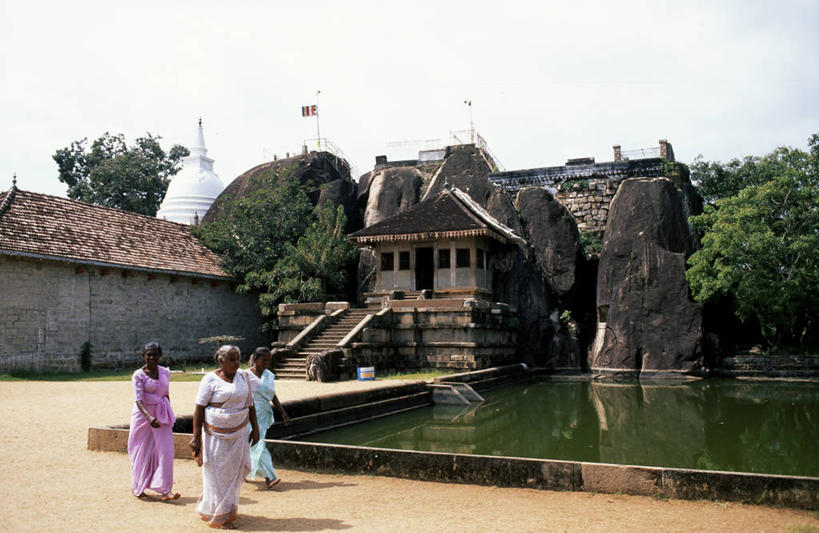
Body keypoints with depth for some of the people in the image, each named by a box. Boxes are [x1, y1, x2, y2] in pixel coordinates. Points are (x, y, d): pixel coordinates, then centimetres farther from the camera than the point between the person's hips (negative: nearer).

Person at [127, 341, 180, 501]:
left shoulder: (165, 372, 5)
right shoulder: (138, 375, -10)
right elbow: (139, 400, -19)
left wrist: (169, 416, 17)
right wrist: (149, 417, -34)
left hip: (162, 416, 4)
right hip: (143, 415, -4)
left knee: (165, 450, -5)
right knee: (142, 452, 5)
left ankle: (165, 490, -6)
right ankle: (137, 488, 25)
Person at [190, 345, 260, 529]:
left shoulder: (243, 376, 4)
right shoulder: (211, 379, -9)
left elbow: (250, 405, 12)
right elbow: (199, 409, -10)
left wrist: (255, 428, 9)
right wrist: (196, 437, -14)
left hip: (239, 434, 4)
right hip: (216, 434, -4)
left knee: (235, 472, 8)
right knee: (217, 474, 1)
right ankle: (220, 516, 13)